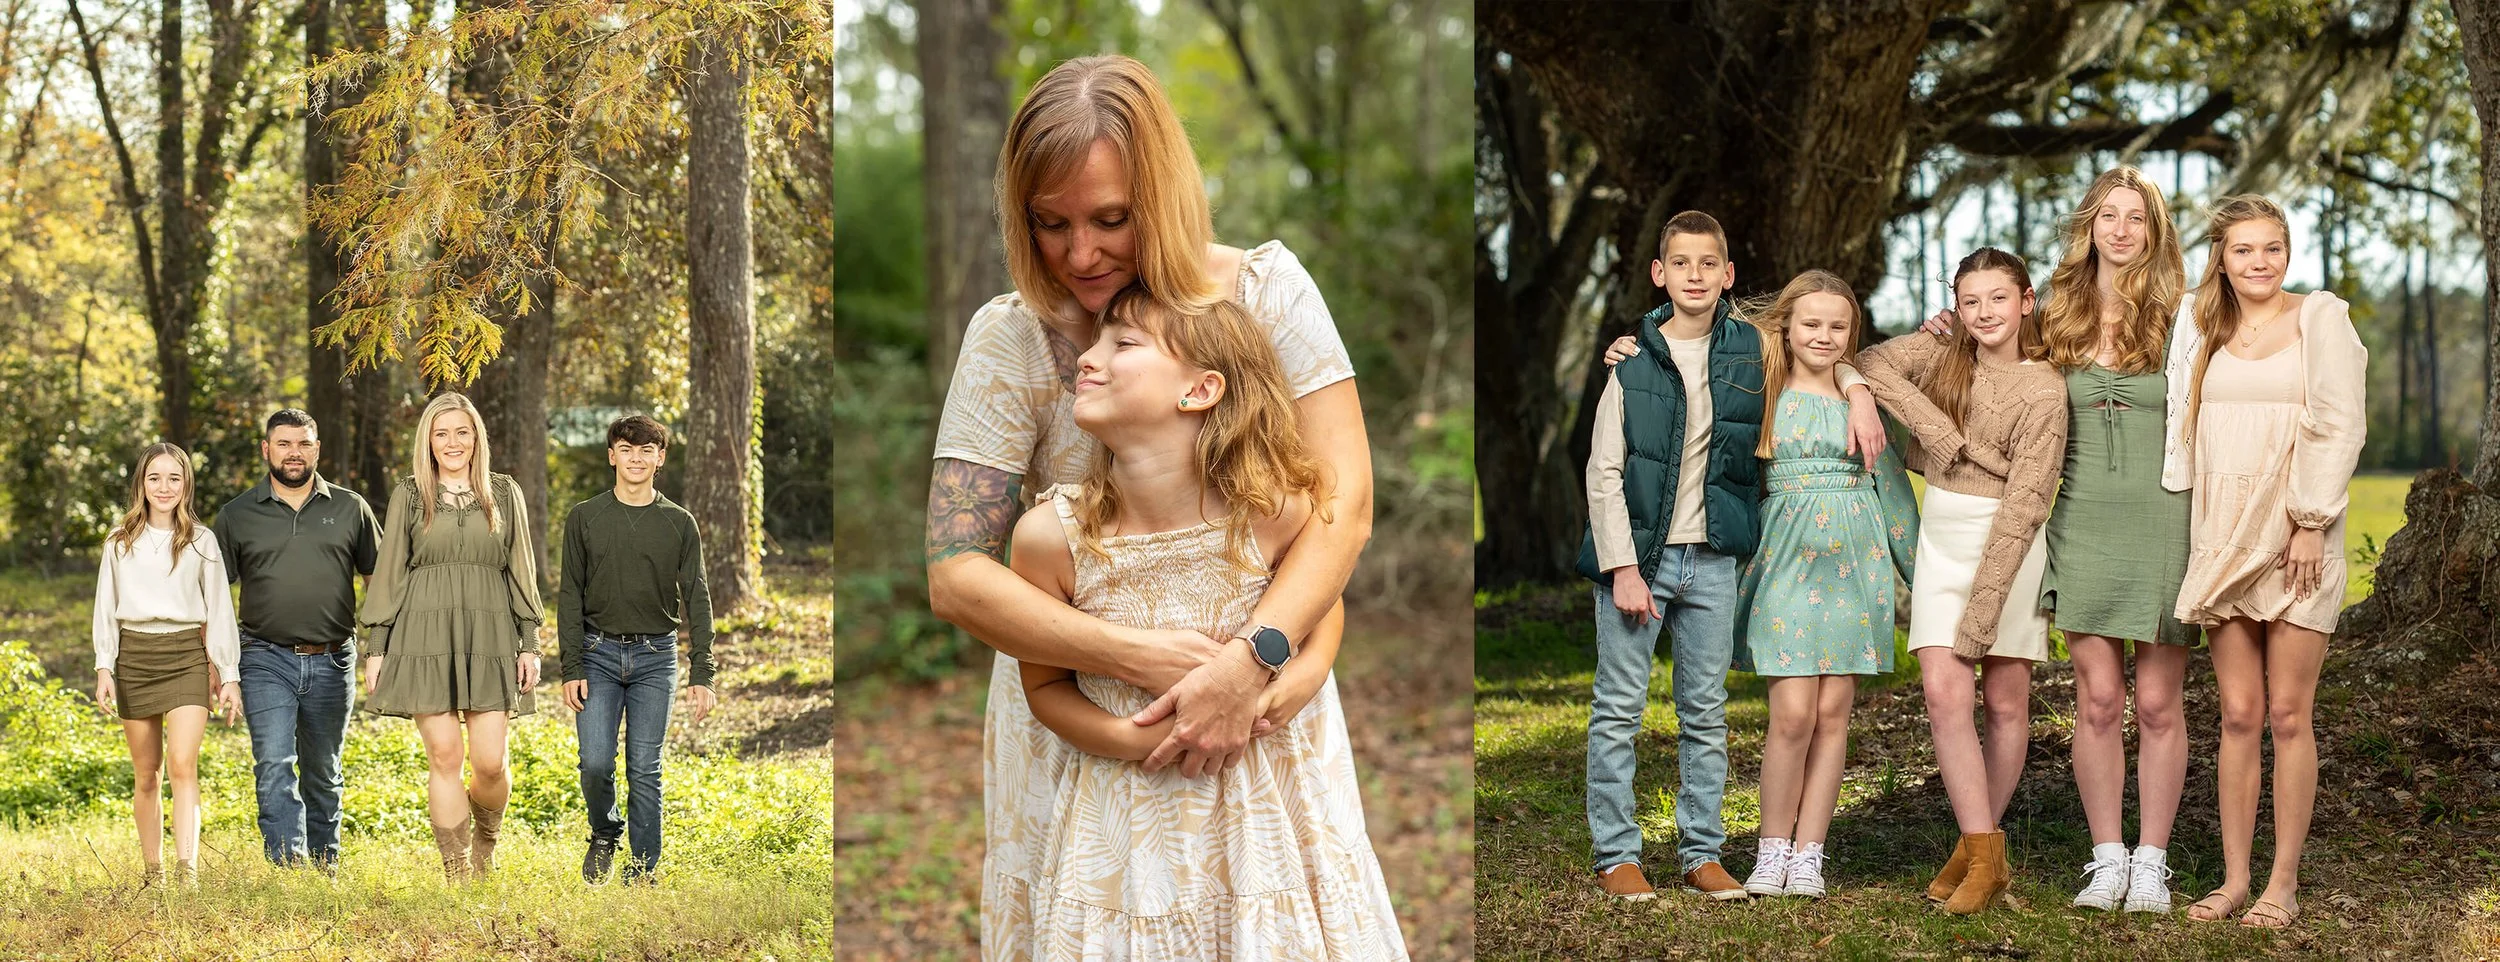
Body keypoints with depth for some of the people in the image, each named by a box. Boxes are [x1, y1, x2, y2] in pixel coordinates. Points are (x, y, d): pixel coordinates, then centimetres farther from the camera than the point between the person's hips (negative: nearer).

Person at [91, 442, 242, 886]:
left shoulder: (201, 540, 5)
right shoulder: (120, 541, 9)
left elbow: (220, 609, 6)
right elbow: (106, 607, 10)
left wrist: (229, 675, 2)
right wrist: (104, 668, 1)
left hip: (186, 656, -2)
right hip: (134, 655, 2)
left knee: (182, 765, -17)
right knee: (146, 775, 6)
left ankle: (187, 870, -25)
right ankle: (151, 872, 15)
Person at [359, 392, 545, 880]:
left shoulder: (504, 493, 11)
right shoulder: (409, 495, 9)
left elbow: (521, 571, 12)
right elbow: (388, 573, 8)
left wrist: (530, 643, 5)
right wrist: (377, 648, 3)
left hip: (489, 635, 1)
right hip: (425, 635, 0)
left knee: (489, 760, -7)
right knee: (444, 756, -4)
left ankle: (485, 841, 23)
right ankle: (457, 872, 3)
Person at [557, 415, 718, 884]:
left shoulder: (679, 524, 5)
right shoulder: (585, 518, 4)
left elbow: (696, 600, 3)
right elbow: (570, 596, 3)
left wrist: (701, 673, -5)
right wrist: (571, 668, -5)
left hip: (655, 657, 0)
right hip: (599, 652, 0)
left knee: (645, 770, 0)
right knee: (596, 762, -8)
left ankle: (643, 869, 8)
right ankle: (605, 834, 21)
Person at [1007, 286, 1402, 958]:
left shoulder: (1277, 512, -18)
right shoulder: (1050, 536, -17)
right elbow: (1044, 686, -3)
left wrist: (1284, 691, -20)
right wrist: (1135, 741, -20)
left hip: (1270, 796, 0)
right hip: (1129, 819, 0)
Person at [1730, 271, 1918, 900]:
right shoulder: (1761, 394, 5)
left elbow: (1893, 483, 15)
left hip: (1853, 563, 2)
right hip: (1787, 559, -2)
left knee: (1833, 713, 0)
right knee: (1793, 713, -11)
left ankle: (1809, 855, 7)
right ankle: (1773, 850, 3)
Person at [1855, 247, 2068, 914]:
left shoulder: (2042, 390, -11)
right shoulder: (1946, 355, 6)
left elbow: (2023, 503, -16)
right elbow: (1872, 361, 2)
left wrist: (1983, 609, -20)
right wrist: (1935, 428, -10)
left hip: (2007, 546, -4)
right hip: (1940, 540, 4)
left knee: (2006, 703, 4)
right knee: (1944, 693, -9)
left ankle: (1983, 848, 18)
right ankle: (1983, 857, -7)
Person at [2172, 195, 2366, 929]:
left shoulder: (2320, 318, 1)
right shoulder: (2208, 335, 14)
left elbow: (2341, 427, -6)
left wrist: (2310, 524, -13)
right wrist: (2202, 535, 6)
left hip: (2295, 537, -4)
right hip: (2224, 538, 4)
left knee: (2287, 715, -2)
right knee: (2238, 715, 4)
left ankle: (2283, 885, 4)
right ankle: (2234, 877, 9)